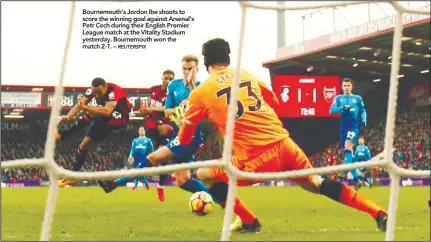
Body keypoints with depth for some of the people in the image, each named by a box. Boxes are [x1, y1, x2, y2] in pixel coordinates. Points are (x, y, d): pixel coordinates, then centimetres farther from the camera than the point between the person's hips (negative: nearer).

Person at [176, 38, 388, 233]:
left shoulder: (201, 93, 3)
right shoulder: (247, 75, 16)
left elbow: (184, 139, 10)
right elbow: (274, 101, 34)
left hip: (255, 161, -5)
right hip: (284, 144, 5)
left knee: (204, 175, 14)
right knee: (316, 183, 23)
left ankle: (249, 222, 14)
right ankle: (378, 214, 17)